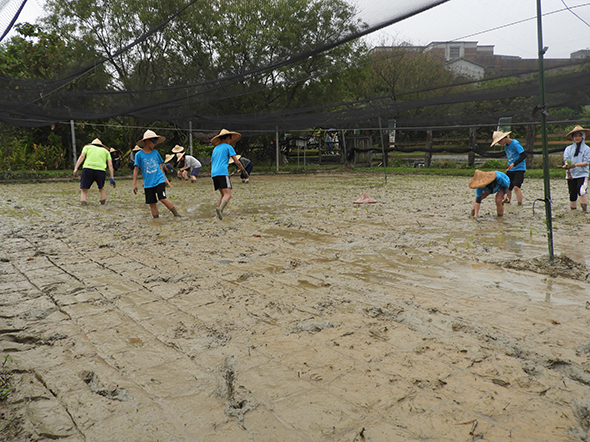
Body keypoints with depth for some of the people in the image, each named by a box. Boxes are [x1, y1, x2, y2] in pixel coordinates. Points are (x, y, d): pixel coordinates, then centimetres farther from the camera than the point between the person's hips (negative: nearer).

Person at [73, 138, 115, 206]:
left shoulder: (87, 147, 27)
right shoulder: (106, 151, 29)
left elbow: (82, 156, 7)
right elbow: (110, 164, 16)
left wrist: (76, 168, -1)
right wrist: (112, 178, 11)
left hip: (88, 168, -1)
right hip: (101, 170, 1)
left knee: (84, 191, 8)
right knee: (101, 189, 26)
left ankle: (83, 202, -12)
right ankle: (103, 202, 18)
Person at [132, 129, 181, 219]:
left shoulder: (155, 152, 7)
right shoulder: (139, 155, 0)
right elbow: (136, 169, 3)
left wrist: (165, 179, 17)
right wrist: (134, 184, 1)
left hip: (159, 180, 0)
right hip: (148, 184, 0)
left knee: (163, 199, -14)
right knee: (152, 204, 3)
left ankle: (177, 214, -3)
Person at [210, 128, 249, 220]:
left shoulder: (215, 149, 25)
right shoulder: (228, 147, 6)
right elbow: (237, 162, -1)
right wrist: (244, 171, 9)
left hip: (213, 174, 7)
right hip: (223, 172, -7)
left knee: (223, 194, 17)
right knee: (228, 194, -15)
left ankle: (219, 212, 4)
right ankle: (220, 209, -40)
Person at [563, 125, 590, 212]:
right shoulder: (568, 149, 9)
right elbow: (566, 161, -1)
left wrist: (575, 165, -21)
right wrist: (568, 171, -18)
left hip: (582, 173, -2)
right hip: (571, 175, 2)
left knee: (581, 190, -19)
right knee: (572, 193, 3)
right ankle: (573, 209, 16)